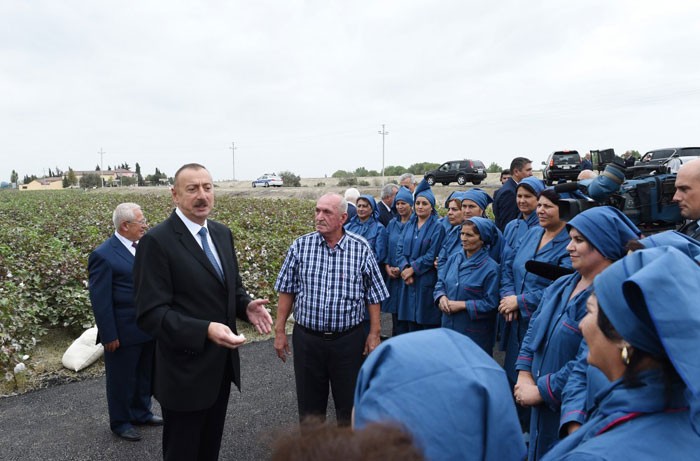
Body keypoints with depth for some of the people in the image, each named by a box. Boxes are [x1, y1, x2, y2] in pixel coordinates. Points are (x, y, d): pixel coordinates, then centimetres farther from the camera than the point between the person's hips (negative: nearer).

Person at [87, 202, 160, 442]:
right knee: (121, 379, 13)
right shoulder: (103, 255, -18)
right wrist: (109, 336, -16)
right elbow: (100, 300, -17)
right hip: (123, 332, -7)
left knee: (145, 375, 22)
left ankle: (141, 412, 43)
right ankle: (120, 422, 33)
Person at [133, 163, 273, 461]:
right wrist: (205, 330, -34)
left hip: (222, 364, 7)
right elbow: (150, 313, -22)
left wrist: (246, 306, -8)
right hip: (185, 371, -6)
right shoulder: (157, 241, -18)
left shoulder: (222, 233, 5)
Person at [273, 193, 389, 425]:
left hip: (349, 339, -1)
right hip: (307, 338, 1)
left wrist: (374, 334, 0)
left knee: (350, 404, 13)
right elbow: (286, 291, 3)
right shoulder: (300, 246, -3)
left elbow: (373, 295, 1)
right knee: (309, 403, 16)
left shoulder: (361, 248, -5)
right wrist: (279, 331, 3)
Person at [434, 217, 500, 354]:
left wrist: (463, 305, -17)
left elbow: (491, 303, -13)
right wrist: (442, 297, -9)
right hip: (448, 325, 5)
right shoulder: (454, 258, 5)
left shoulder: (490, 268, -12)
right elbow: (440, 283, 11)